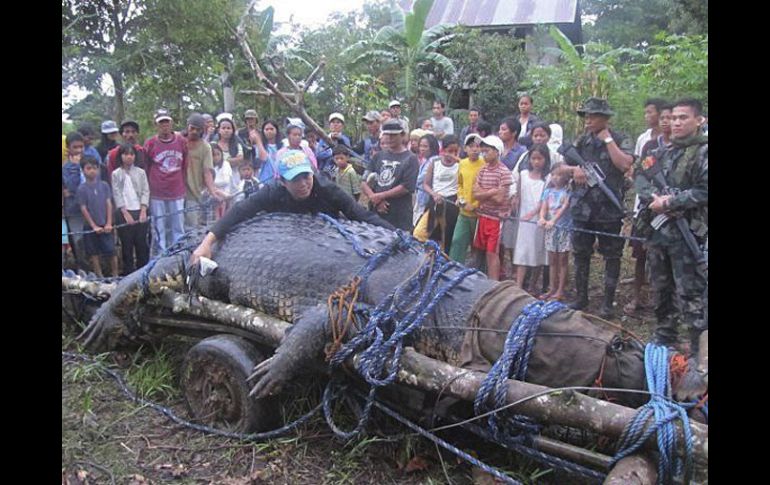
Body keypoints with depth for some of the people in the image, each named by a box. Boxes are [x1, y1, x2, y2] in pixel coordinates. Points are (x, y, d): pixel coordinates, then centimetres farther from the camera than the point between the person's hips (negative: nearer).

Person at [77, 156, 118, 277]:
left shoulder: (104, 185, 0)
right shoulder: (82, 188, -4)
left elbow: (109, 204, 0)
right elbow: (83, 209, -5)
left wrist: (109, 224, -6)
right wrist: (94, 226, -8)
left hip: (105, 225, 0)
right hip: (90, 226, 0)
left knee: (112, 251, -1)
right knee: (93, 253, 7)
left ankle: (115, 275, 11)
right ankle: (99, 276, 17)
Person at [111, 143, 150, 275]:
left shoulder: (141, 172, 7)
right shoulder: (116, 174, 4)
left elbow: (145, 191, 4)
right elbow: (117, 194, -1)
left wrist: (143, 211, -8)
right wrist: (126, 213, -10)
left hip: (140, 211, 1)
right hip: (124, 212, -1)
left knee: (142, 243, 2)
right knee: (127, 244, 3)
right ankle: (128, 273, 11)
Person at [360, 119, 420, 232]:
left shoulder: (410, 159, 1)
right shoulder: (378, 156, 14)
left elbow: (406, 187, -10)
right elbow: (364, 182, 10)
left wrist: (380, 196, -9)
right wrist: (375, 199, -8)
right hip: (375, 214, 4)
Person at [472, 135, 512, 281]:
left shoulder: (504, 172, -12)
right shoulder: (482, 170, 8)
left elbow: (499, 199, -16)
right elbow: (475, 195, 2)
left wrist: (482, 192, -5)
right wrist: (491, 192, -11)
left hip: (497, 217, -6)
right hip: (483, 215, 6)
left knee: (492, 253, -3)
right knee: (485, 251, 12)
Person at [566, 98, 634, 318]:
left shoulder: (620, 140, -2)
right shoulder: (581, 141, 10)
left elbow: (625, 164, -18)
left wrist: (608, 140, -12)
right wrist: (575, 169, -10)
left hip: (609, 209, -4)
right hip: (582, 207, 4)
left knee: (611, 256, 4)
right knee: (580, 254, 11)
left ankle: (608, 301, 14)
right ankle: (581, 297, 24)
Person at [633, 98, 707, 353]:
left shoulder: (703, 152, -6)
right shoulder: (664, 152, 16)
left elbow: (704, 191, -16)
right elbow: (640, 173, 10)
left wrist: (669, 201, -15)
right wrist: (652, 196, -8)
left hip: (687, 232, -7)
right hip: (657, 230, 7)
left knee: (691, 293, -6)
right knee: (661, 287, 17)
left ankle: (700, 349, 3)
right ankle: (664, 335, 33)